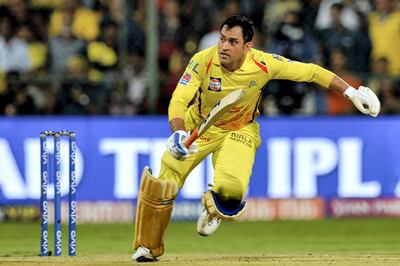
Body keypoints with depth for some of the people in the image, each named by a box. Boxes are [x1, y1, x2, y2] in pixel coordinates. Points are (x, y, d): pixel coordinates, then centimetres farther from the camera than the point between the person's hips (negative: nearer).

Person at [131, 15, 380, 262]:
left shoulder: (264, 64, -25)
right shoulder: (203, 61, -28)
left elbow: (311, 72, -16)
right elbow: (179, 100, -33)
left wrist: (350, 92, -19)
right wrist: (178, 134, -51)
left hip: (239, 130, 0)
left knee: (232, 191, -25)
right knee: (162, 186, -10)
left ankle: (213, 207, 16)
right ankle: (148, 248, 15)